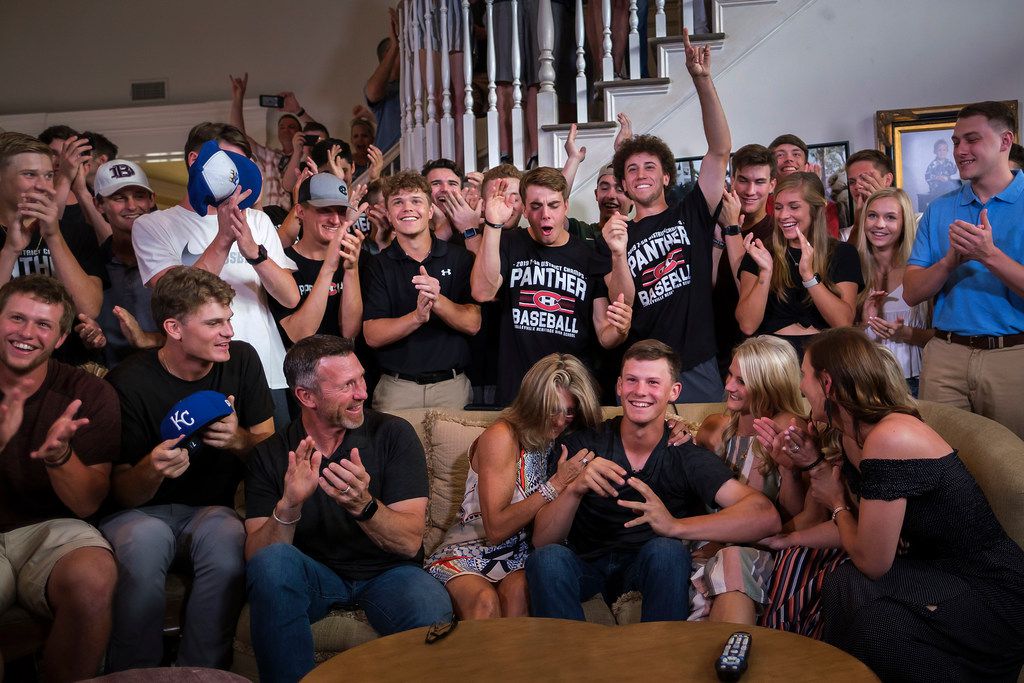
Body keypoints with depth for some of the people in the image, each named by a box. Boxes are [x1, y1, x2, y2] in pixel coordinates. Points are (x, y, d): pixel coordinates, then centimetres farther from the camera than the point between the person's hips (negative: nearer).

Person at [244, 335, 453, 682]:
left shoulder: (394, 434, -8)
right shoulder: (271, 454, -3)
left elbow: (410, 543, -14)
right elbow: (256, 556, -12)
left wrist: (364, 505, -33)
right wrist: (288, 506, -31)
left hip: (387, 573, -1)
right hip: (311, 575, 2)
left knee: (432, 612, -34)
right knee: (272, 562, -31)